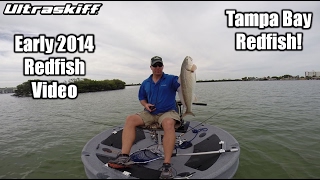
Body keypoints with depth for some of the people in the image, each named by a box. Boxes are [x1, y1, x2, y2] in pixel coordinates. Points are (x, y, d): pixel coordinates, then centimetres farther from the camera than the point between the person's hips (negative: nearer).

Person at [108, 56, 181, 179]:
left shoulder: (171, 79, 1)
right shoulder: (145, 83, 14)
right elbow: (142, 98, 21)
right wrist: (146, 105, -1)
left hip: (168, 112, -4)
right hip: (150, 113, 4)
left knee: (169, 124, -38)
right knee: (130, 119, -18)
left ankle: (167, 165, -35)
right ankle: (124, 157, -23)